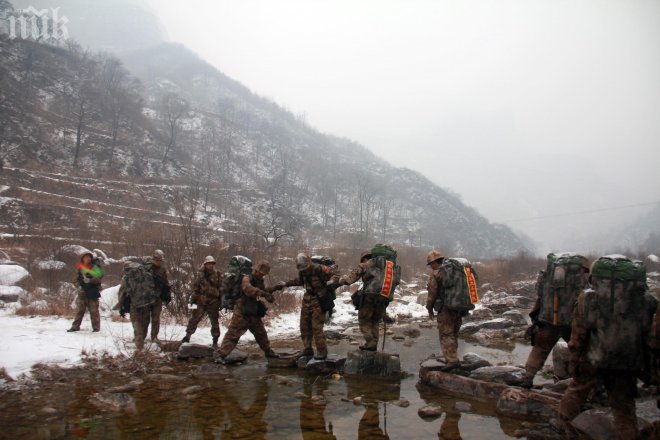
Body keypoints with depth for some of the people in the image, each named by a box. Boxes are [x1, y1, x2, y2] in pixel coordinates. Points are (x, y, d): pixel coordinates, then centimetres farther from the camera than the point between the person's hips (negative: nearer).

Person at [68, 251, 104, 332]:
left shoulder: (95, 267, -4)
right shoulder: (80, 268, 9)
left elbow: (99, 277, -13)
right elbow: (78, 279, 15)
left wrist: (90, 280, -26)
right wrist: (79, 285, -3)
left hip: (93, 292, -4)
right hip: (83, 292, 4)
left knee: (94, 310, 0)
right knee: (79, 310, 10)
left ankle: (96, 327, 7)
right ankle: (75, 326, 18)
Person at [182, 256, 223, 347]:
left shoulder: (218, 275, -2)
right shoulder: (200, 274, 3)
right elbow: (195, 287, 8)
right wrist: (193, 298, 3)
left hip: (213, 303, -1)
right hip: (201, 302, 1)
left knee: (215, 322, 5)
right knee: (194, 319, 3)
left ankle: (215, 341, 15)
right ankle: (187, 336, 16)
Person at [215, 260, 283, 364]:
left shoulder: (260, 281, 11)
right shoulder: (247, 279, -15)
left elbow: (264, 290, 28)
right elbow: (248, 289, -37)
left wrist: (275, 288, 13)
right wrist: (264, 293, -47)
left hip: (254, 314, 8)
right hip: (242, 313, -8)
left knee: (261, 333, 20)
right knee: (233, 334, -10)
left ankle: (268, 351, 36)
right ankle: (221, 355, -8)